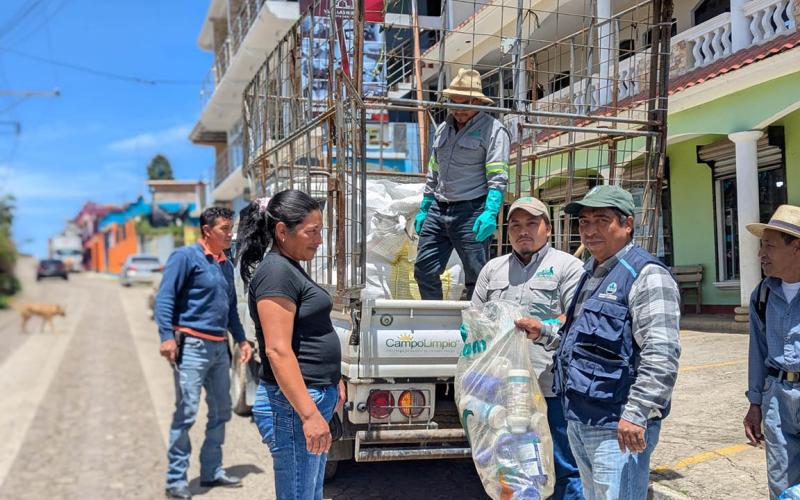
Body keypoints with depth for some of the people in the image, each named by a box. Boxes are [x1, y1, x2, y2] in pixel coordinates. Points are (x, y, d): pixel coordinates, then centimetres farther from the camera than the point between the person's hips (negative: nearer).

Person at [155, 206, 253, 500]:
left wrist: (241, 339, 18)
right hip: (192, 346, -8)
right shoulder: (186, 257, -6)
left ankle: (212, 471, 25)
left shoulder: (226, 265, 16)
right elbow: (165, 297, -12)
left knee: (221, 412, 12)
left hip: (219, 347, 8)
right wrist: (167, 336, -21)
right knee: (186, 413, -7)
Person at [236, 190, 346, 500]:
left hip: (315, 399, 10)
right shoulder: (276, 271, -16)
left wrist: (333, 380, 23)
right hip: (293, 405, -10)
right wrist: (309, 414, -25)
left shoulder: (290, 268, 15)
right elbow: (278, 350, -23)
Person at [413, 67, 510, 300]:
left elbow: (497, 177, -11)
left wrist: (490, 213, -22)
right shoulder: (443, 129, 20)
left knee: (476, 277, -3)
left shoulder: (493, 130, -2)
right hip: (438, 211, 7)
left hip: (472, 213, -7)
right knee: (424, 270, 6)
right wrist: (424, 209, 22)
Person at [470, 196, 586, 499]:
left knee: (566, 469, 3)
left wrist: (545, 331, -22)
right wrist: (471, 332, 0)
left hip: (553, 387, -5)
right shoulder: (492, 269, 17)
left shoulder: (567, 266, 1)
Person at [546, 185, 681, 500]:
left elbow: (661, 355, -23)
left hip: (617, 427, -9)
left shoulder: (646, 275, -13)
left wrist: (636, 414, -26)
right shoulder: (591, 273, 16)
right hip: (579, 420, 9)